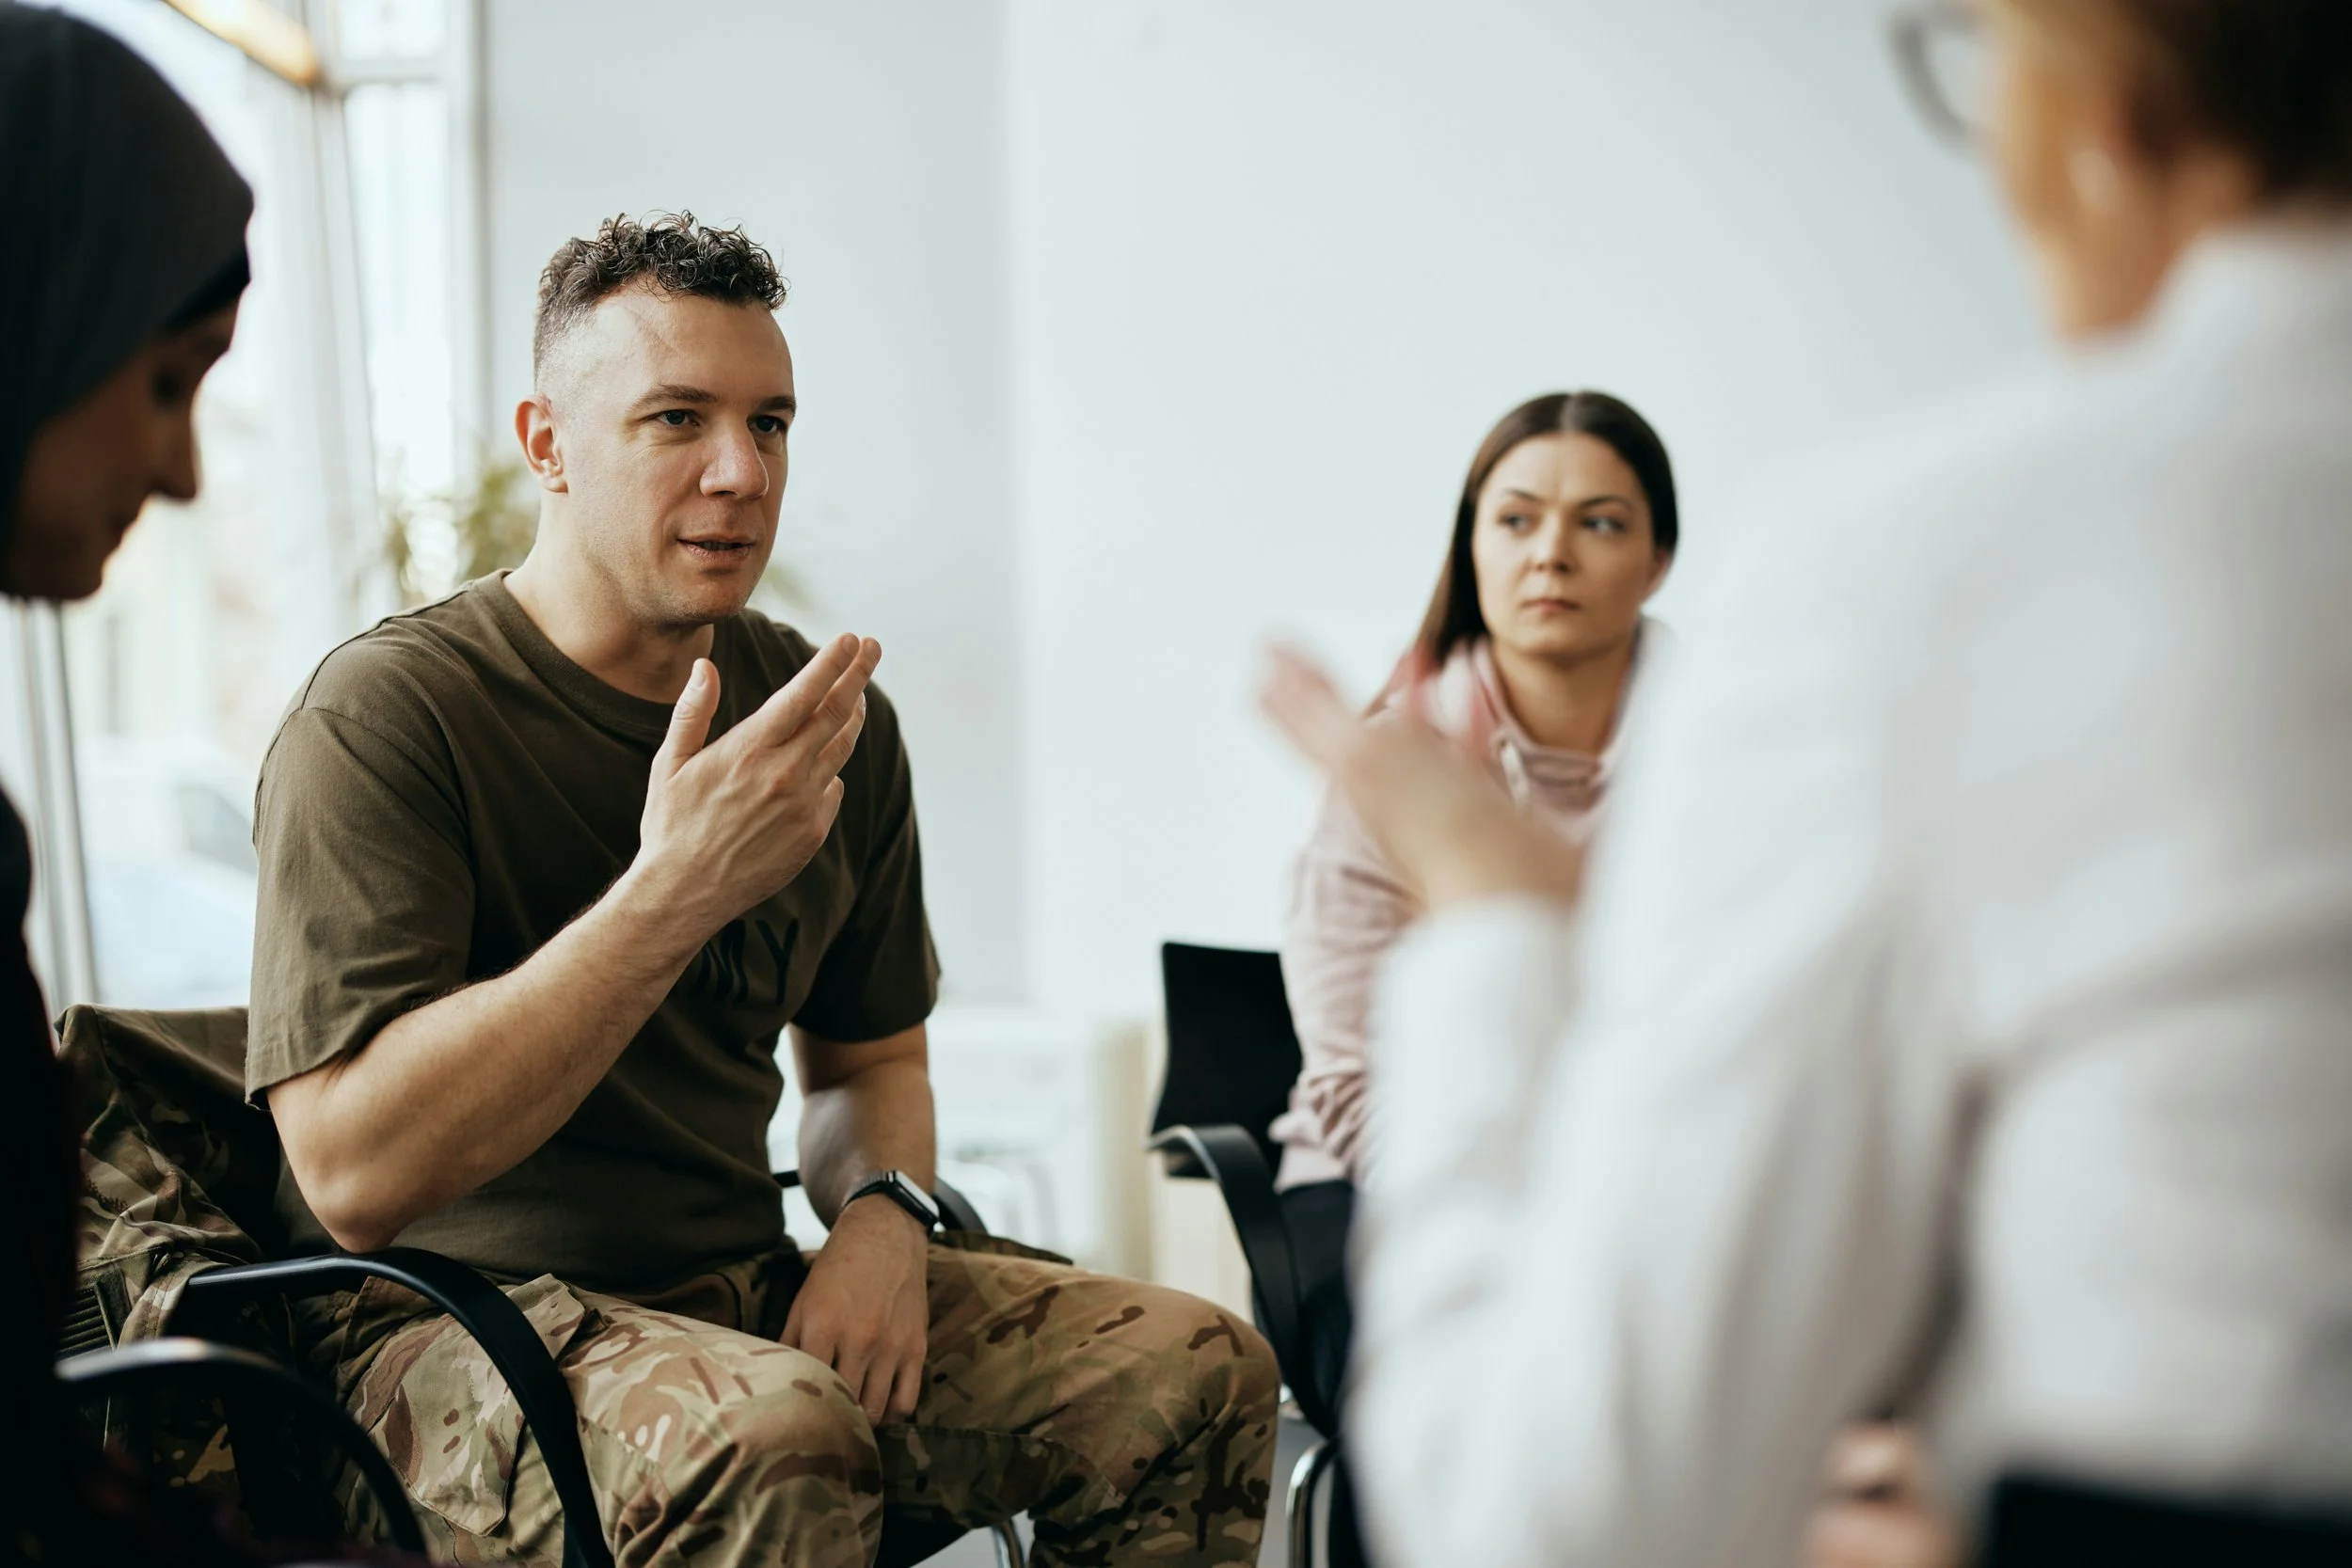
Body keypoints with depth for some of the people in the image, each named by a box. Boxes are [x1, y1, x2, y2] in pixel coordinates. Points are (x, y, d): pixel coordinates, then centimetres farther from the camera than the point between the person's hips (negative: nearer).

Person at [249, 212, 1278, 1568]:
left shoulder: (833, 717, 6)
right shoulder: (383, 717, -14)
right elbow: (353, 1174, -23)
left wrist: (882, 1214, -5)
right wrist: (672, 894, -30)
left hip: (747, 1293, 6)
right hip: (443, 1324, -6)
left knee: (1199, 1369, -8)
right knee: (777, 1434, -37)